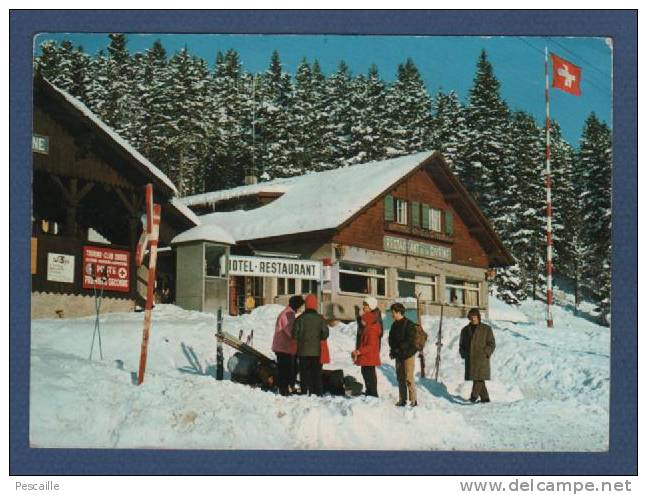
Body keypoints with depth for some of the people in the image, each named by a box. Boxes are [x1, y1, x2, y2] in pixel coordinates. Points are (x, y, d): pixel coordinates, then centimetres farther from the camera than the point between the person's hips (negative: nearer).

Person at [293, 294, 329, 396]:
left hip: (303, 351, -1)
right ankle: (317, 393, 7)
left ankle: (304, 393, 2)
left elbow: (295, 334, -8)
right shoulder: (320, 318, -4)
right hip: (316, 351, 1)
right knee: (316, 374, 9)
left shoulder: (300, 318, -7)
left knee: (304, 374, 5)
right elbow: (325, 334, -5)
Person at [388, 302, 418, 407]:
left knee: (409, 378, -9)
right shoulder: (395, 325, 12)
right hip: (398, 355, 8)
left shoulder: (409, 324, -11)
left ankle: (413, 400, -4)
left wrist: (398, 349, -16)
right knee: (400, 378, 10)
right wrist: (393, 350, 4)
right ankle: (402, 400, 16)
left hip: (408, 355, -8)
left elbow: (410, 341, -16)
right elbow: (391, 339, 19)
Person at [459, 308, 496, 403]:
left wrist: (486, 353, -11)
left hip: (481, 358, -4)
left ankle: (474, 395, -18)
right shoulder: (465, 330, 14)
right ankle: (485, 397, 12)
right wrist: (463, 354, 5)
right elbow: (462, 344, 21)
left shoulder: (486, 329, 5)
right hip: (470, 359, 4)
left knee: (479, 377, -16)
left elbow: (492, 344, 3)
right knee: (476, 378, 4)